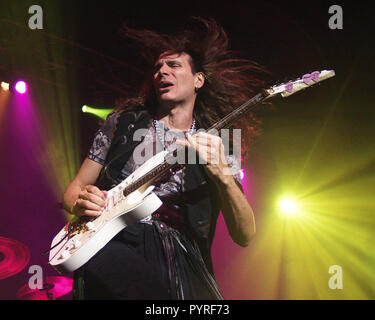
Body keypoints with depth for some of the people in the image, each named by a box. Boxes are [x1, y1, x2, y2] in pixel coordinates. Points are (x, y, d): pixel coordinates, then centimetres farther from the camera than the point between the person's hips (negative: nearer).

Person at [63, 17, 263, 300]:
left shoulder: (216, 146, 10)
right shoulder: (125, 121, 14)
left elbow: (244, 236, 0)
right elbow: (75, 189, 18)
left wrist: (220, 173, -16)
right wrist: (80, 204, -7)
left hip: (180, 257, 1)